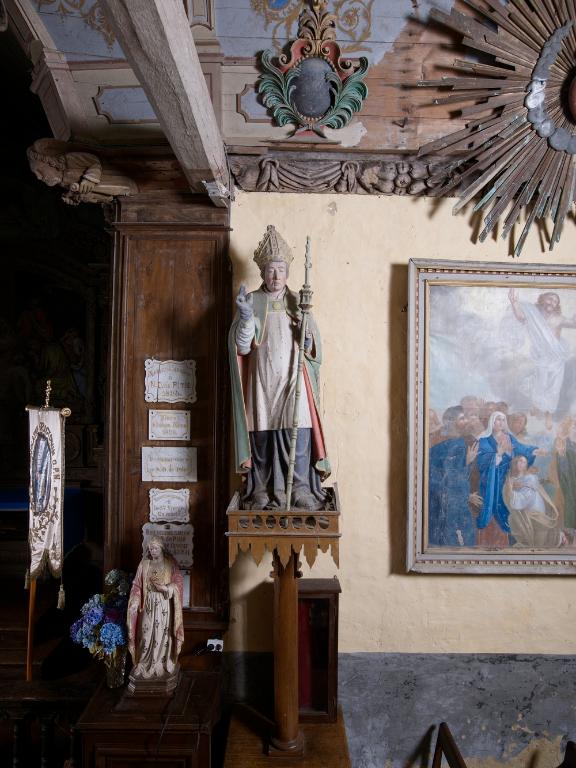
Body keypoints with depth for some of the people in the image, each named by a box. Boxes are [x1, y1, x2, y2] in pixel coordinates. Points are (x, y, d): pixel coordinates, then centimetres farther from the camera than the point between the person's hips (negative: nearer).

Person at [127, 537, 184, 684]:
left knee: (163, 634, 1)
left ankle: (164, 666, 13)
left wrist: (166, 588, -21)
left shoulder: (170, 564, -2)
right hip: (149, 604, 2)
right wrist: (135, 603, -8)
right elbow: (137, 584, 3)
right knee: (147, 634, 0)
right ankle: (145, 666, 12)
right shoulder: (144, 564, 4)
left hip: (165, 605, -1)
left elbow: (178, 582, -4)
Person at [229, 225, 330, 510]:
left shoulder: (298, 303, 10)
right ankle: (262, 492, 12)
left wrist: (306, 331, -12)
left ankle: (301, 491, 6)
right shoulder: (251, 302, 6)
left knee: (298, 440, -3)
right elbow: (241, 346, -3)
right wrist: (245, 317, -18)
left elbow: (314, 348, 9)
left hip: (293, 385, 1)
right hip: (261, 385, -1)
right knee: (261, 440, 1)